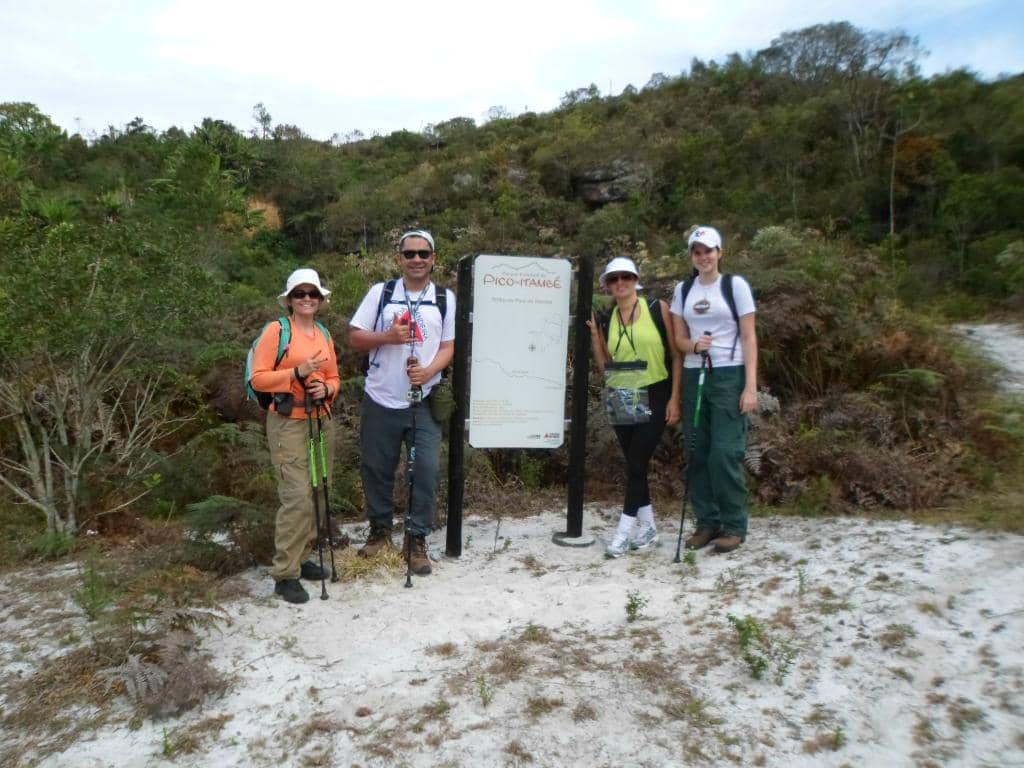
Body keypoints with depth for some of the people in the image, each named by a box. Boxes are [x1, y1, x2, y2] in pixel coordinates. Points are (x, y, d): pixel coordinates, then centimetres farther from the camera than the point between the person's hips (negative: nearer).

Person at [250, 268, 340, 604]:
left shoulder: (324, 334, 13)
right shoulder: (276, 330, -6)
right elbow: (258, 378, -10)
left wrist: (326, 389, -5)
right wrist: (296, 374, -21)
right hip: (288, 423, -7)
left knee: (316, 494, 10)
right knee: (297, 497, -11)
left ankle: (299, 557, 25)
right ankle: (285, 574, 0)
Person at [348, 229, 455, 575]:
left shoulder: (445, 298, 5)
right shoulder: (380, 292, 4)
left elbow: (449, 346, 2)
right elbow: (355, 337, 3)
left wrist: (429, 371, -17)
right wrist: (387, 336, -16)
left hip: (424, 401, 0)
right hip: (381, 400, 1)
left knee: (427, 469, -4)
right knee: (377, 469, 10)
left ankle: (416, 539, 11)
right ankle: (380, 529, 31)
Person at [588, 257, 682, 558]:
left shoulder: (657, 309, -5)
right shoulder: (606, 321, 6)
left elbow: (676, 355, -4)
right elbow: (605, 368, 7)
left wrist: (674, 399, -10)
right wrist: (594, 334, -3)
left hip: (655, 397, -4)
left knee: (636, 464, -5)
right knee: (634, 464, 11)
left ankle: (625, 532, 4)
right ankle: (647, 527, 25)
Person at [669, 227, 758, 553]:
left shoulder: (735, 284, 0)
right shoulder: (683, 289, 11)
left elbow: (748, 337, -4)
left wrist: (751, 386, -11)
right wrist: (695, 345, -11)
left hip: (729, 376, -4)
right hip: (694, 376, 4)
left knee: (725, 451, -8)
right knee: (698, 453, 4)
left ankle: (734, 526, 5)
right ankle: (707, 522, 16)